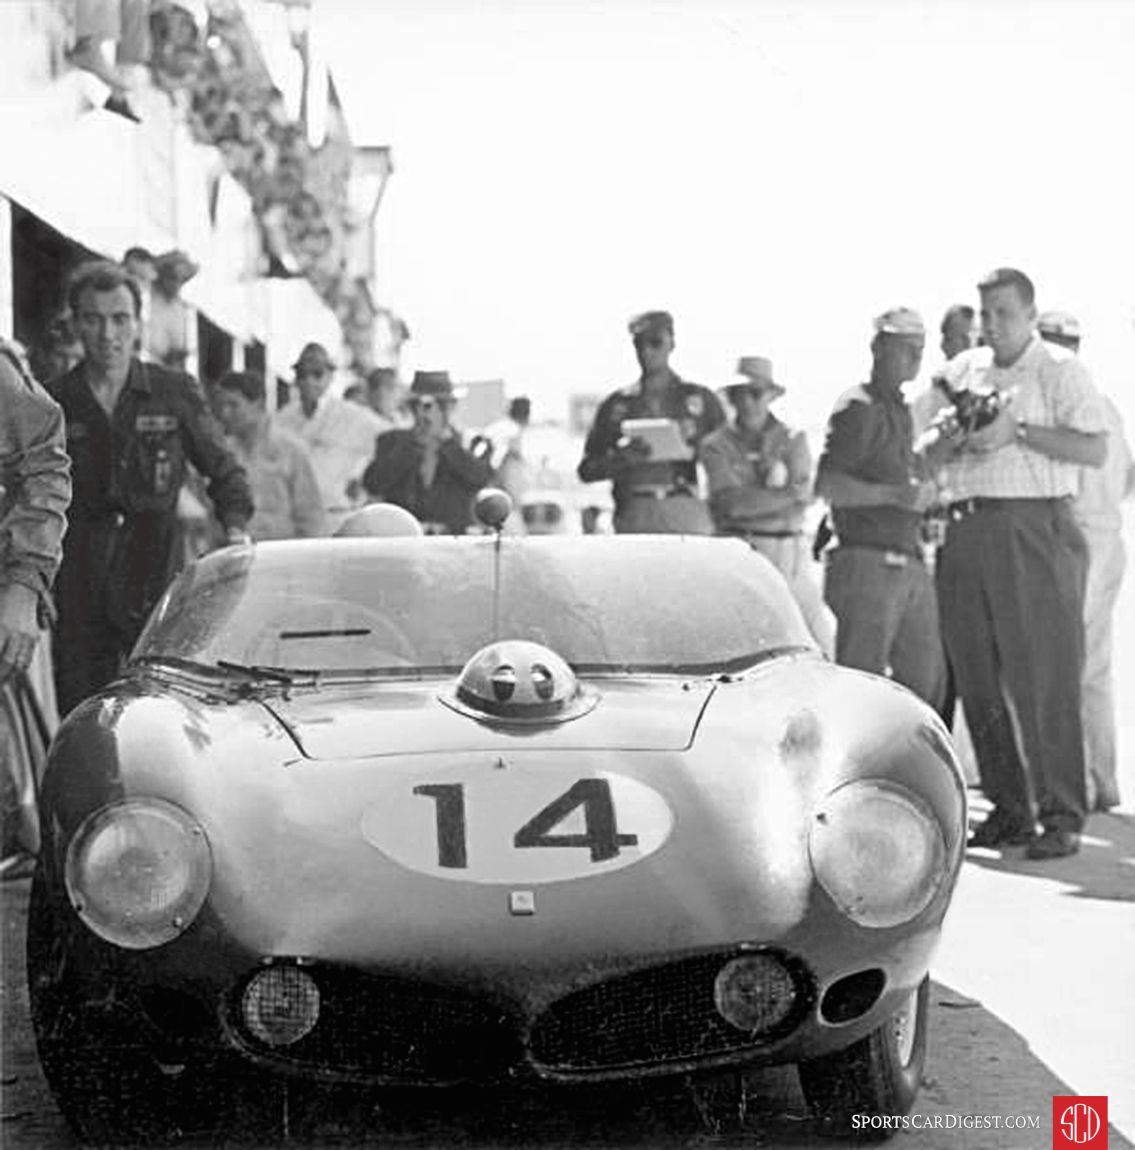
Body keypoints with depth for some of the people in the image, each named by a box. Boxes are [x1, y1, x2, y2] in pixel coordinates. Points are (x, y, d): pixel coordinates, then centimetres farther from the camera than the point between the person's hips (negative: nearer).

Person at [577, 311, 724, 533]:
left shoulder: (701, 399, 15)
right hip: (634, 516, 1)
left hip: (687, 515, 0)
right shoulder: (617, 404, 15)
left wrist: (692, 452, -7)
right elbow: (587, 470, 12)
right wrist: (622, 459, -7)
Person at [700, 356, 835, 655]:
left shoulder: (792, 440, 11)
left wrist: (751, 501, -9)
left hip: (789, 551, 2)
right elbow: (730, 502, -8)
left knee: (818, 636, -4)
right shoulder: (716, 445, 7)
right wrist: (787, 493, -8)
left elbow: (803, 496, -3)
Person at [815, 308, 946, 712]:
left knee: (927, 679, 8)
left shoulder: (900, 410, 21)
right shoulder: (857, 408, -8)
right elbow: (826, 485, -19)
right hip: (867, 562, -9)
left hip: (909, 567, 9)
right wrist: (893, 494, -22)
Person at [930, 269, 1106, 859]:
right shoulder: (961, 371, 18)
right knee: (978, 677, 4)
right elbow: (927, 456, 18)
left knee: (1044, 677, -8)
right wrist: (956, 436, -3)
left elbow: (1095, 449, -10)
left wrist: (1019, 431, -14)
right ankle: (1008, 810, 12)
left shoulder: (1060, 371, 2)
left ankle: (1061, 815, -5)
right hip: (967, 532, 5)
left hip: (1035, 528, -5)